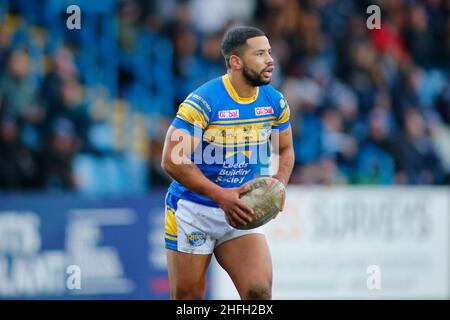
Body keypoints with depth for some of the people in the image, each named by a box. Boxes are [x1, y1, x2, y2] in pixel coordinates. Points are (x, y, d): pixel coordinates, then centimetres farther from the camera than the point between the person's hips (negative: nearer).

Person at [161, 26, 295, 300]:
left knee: (260, 292, -14)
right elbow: (172, 161, -20)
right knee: (187, 298, 4)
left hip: (240, 212, 4)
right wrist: (221, 195, -26)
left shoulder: (275, 102, -2)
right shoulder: (202, 102, -19)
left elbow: (286, 150, 15)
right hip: (193, 210, -4)